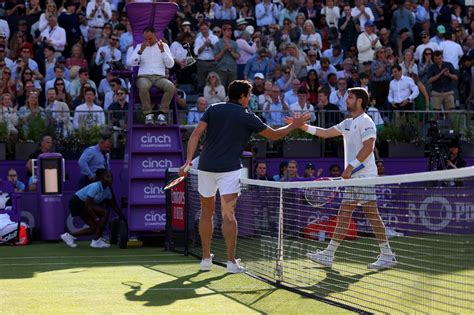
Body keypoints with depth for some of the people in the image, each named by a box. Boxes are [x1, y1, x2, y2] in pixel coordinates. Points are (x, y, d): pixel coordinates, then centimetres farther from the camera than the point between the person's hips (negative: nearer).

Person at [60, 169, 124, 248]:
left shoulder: (107, 190, -1)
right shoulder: (95, 187, -27)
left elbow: (114, 205, 10)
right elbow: (88, 205, -28)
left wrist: (122, 217, 6)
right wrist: (96, 219, -26)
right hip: (77, 203, -9)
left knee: (95, 228, 2)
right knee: (104, 213, -20)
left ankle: (69, 236, 13)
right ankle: (96, 241, -13)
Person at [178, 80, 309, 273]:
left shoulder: (213, 110, 9)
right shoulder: (247, 117, 1)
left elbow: (196, 135, -2)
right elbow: (274, 135, 9)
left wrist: (188, 160, -6)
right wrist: (294, 125, 24)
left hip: (206, 166, 4)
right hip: (229, 169, -4)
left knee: (206, 213, 16)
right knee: (228, 215, -4)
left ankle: (206, 258, 19)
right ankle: (231, 261, -8)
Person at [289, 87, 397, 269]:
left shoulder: (365, 121, -9)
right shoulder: (347, 123, 20)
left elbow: (368, 147, -19)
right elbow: (326, 133, 21)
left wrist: (351, 166, -21)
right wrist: (303, 126, 12)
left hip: (364, 176, -10)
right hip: (353, 178, 10)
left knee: (371, 214, -10)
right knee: (343, 215, 7)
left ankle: (387, 256, -7)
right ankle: (328, 255, 7)